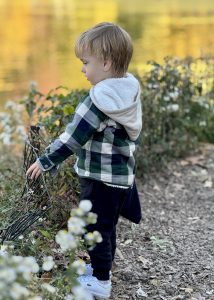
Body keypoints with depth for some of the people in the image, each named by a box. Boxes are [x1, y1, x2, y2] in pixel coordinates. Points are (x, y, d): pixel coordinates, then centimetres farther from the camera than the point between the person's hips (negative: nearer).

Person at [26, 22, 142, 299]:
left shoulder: (99, 99, -25)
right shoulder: (129, 93, 2)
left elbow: (73, 137, -23)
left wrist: (46, 161, -13)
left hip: (101, 179, -9)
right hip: (121, 174, 9)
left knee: (96, 228, 5)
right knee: (106, 227, 22)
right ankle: (101, 268, 38)